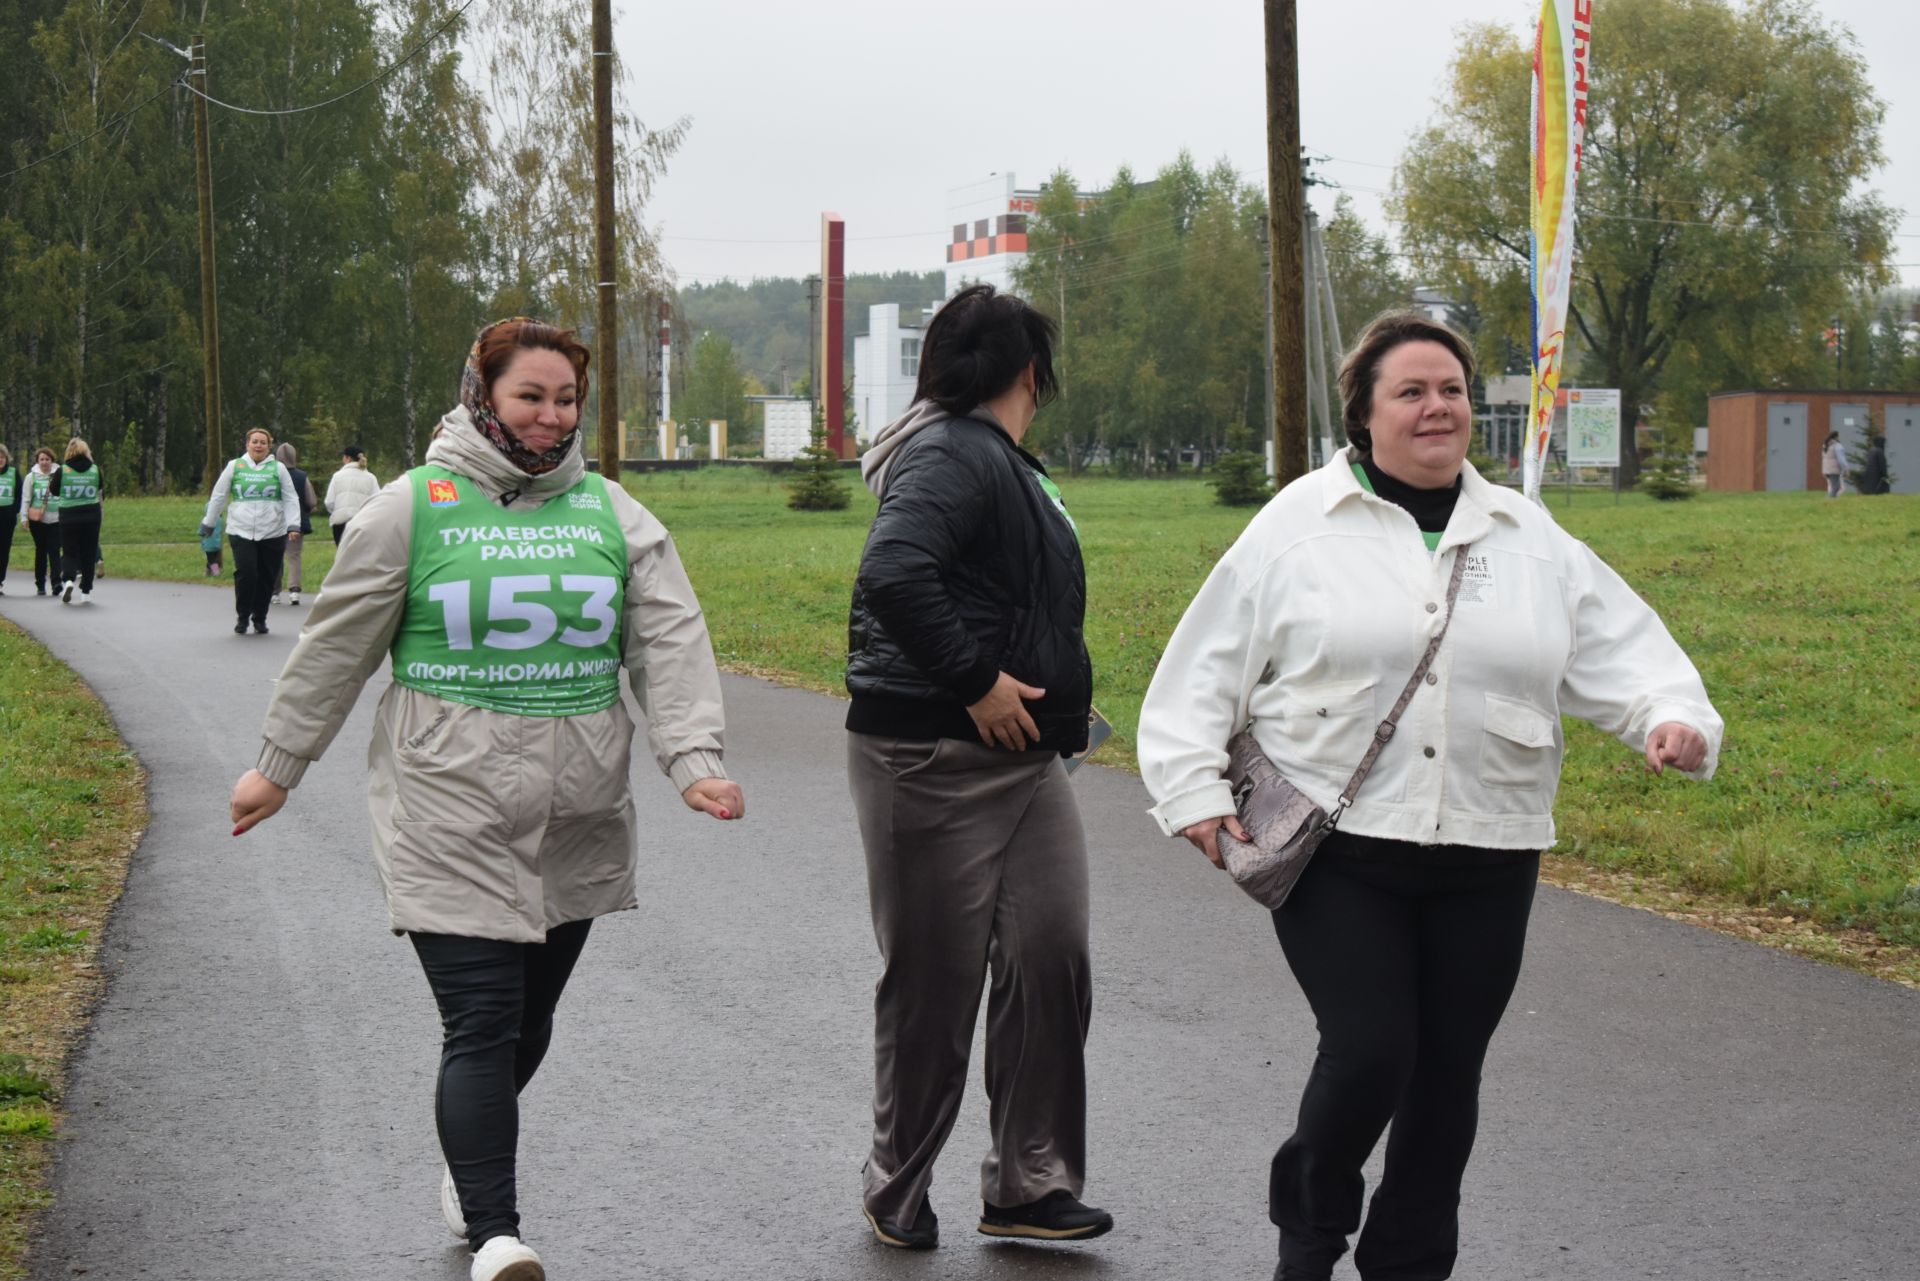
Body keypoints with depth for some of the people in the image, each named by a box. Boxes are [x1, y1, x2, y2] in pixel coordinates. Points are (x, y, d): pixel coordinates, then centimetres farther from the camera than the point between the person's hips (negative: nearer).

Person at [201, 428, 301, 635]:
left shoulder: (278, 468, 8)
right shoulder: (234, 467, 9)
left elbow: (291, 499, 7)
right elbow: (218, 497, 15)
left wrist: (293, 526, -4)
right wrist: (208, 524, 18)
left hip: (273, 533, 1)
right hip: (241, 531, -1)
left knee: (267, 578, 3)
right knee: (246, 573, -14)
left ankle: (260, 618, 20)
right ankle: (242, 616, 5)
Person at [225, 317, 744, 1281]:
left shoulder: (613, 514, 7)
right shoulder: (415, 507, -2)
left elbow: (671, 642, 1)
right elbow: (335, 650, 4)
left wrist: (693, 759, -13)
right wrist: (277, 768, 8)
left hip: (579, 822, 4)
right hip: (452, 821, -4)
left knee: (529, 1021, 17)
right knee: (481, 1024, -11)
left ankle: (470, 1164, 40)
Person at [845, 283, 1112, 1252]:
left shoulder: (1000, 464, 18)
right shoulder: (953, 457, -15)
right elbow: (891, 575, -31)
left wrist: (1059, 700, 10)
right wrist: (976, 681, -24)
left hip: (1023, 759, 9)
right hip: (934, 761, -9)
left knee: (1052, 963, 5)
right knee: (935, 981, 3)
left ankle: (1031, 1185, 14)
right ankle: (898, 1189, 20)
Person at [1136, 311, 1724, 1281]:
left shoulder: (1531, 541, 11)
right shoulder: (1298, 528, 1)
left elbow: (1621, 649, 7)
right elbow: (1205, 671, 3)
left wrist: (1675, 717, -12)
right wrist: (1193, 789, -4)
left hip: (1485, 858, 4)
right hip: (1336, 847, -4)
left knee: (1448, 1071, 8)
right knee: (1368, 1052, -12)